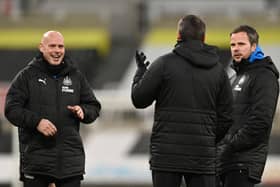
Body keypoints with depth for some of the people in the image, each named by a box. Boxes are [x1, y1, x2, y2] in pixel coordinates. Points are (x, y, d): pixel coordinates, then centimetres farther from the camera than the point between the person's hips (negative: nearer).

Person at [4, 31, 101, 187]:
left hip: (71, 159, 3)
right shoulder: (27, 76, 3)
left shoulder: (76, 76, 13)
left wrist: (83, 111, -6)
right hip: (36, 157, -3)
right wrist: (36, 121, -18)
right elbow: (11, 109, -4)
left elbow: (94, 107, 17)